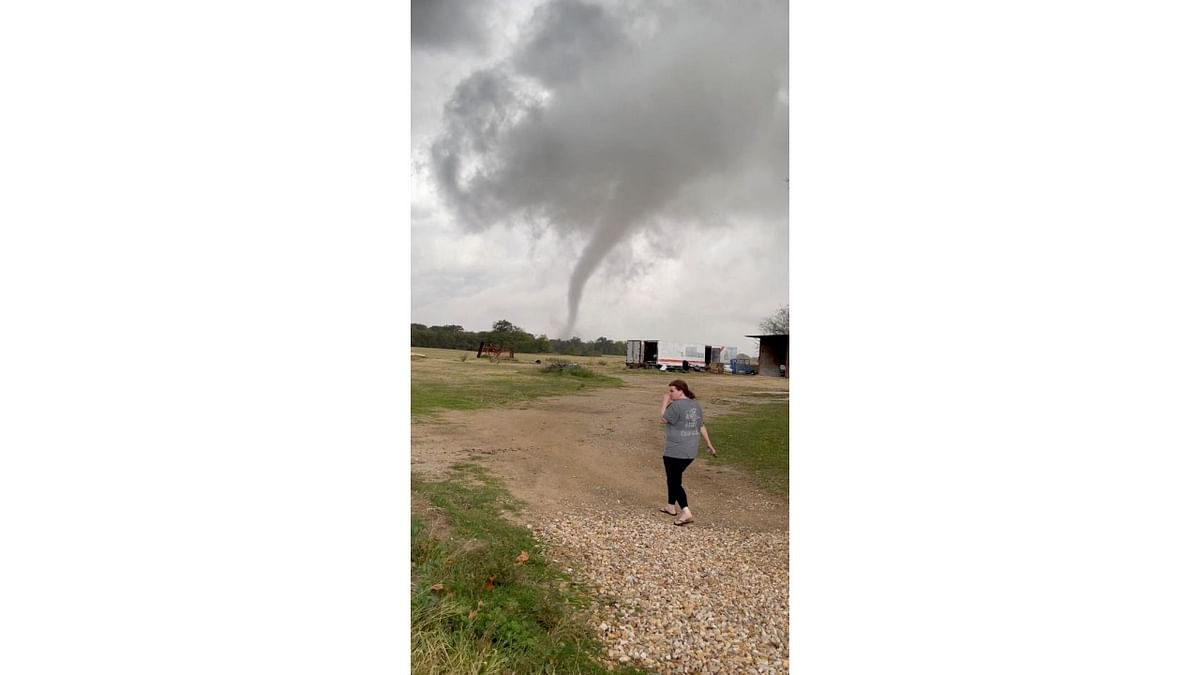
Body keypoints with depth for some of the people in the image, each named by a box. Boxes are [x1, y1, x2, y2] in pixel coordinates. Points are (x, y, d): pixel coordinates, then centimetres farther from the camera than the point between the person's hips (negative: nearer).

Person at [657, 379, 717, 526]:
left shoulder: (676, 405, -18)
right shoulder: (696, 405, 8)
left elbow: (661, 420, -12)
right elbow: (701, 427, 13)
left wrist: (665, 403, -5)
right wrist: (709, 444, 20)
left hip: (675, 452, -9)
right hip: (690, 451, 9)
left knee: (674, 481, 0)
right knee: (674, 477, 22)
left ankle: (686, 512, -8)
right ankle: (671, 506, 32)